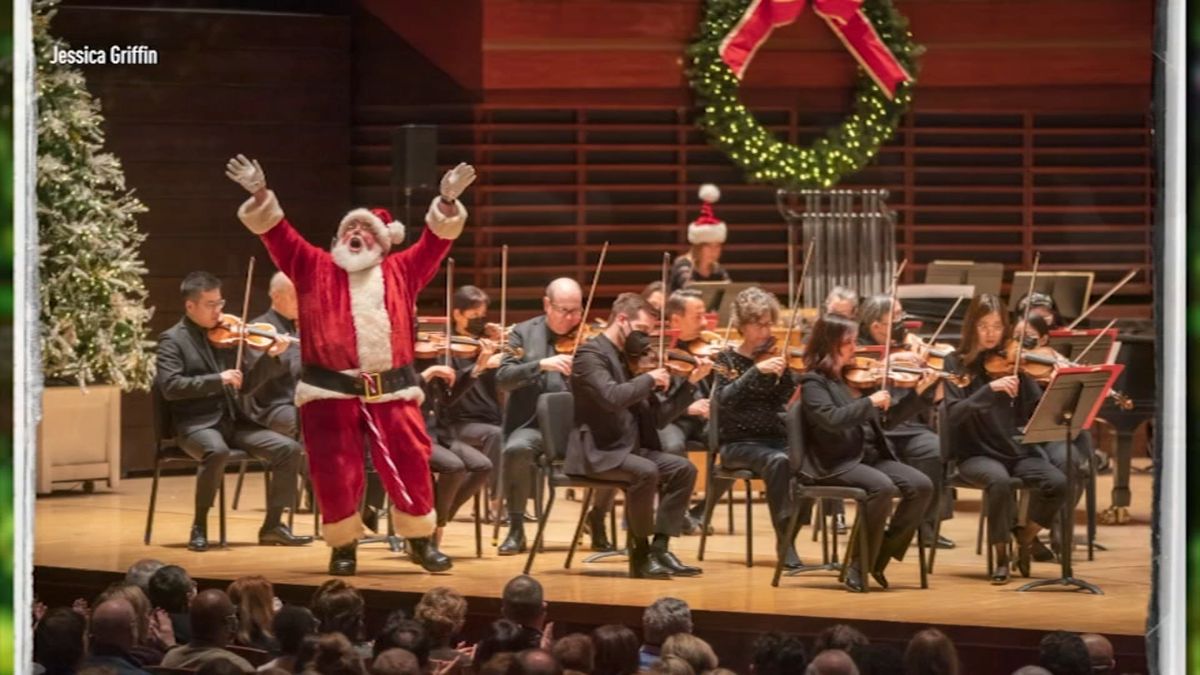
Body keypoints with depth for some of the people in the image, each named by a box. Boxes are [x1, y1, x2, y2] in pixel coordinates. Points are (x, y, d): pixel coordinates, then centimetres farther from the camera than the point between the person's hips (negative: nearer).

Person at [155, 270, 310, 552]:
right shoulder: (172, 340, -3)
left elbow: (246, 384, 15)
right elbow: (170, 386, -17)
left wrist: (269, 356, -1)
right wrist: (218, 379, -22)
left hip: (232, 420, 6)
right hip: (196, 424, -6)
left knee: (289, 448, -10)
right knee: (218, 451, -38)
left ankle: (272, 525, 0)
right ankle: (199, 527, -21)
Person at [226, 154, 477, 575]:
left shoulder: (401, 272, 13)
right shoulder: (314, 268, 9)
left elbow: (435, 241, 8)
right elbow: (278, 234, 3)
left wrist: (447, 202, -7)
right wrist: (260, 197, -12)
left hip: (392, 390, 1)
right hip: (330, 390, -1)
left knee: (410, 464, 2)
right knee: (335, 471, 0)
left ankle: (420, 541, 18)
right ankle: (344, 546, 16)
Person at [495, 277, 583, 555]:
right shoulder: (524, 333, 7)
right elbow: (503, 378, -6)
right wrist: (541, 364, -21)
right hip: (534, 424, -1)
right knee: (516, 449, -34)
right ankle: (516, 529, -15)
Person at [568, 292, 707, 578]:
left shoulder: (631, 359, 17)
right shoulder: (591, 354, -8)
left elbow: (658, 418, 16)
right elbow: (611, 397, -28)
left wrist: (690, 383, 9)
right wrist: (649, 379, -14)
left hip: (629, 449, 8)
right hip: (596, 453, -8)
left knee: (683, 469, -10)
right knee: (645, 472, -31)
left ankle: (659, 549, -11)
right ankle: (640, 555, -17)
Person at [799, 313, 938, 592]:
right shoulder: (814, 382, -4)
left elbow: (886, 421, 18)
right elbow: (830, 419, -23)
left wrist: (920, 394, 9)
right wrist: (870, 402, -21)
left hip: (871, 457, 7)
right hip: (834, 464, -7)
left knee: (921, 486, -15)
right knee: (883, 487, -33)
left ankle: (878, 558, -7)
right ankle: (859, 566, -19)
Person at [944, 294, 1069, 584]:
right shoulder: (958, 367, 1)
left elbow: (1038, 410, -1)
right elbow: (952, 416, -14)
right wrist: (990, 389, -25)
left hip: (1018, 452, 3)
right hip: (977, 454, -3)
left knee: (1057, 482, -25)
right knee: (999, 480, -36)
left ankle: (1025, 537, 5)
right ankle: (1001, 556, -13)